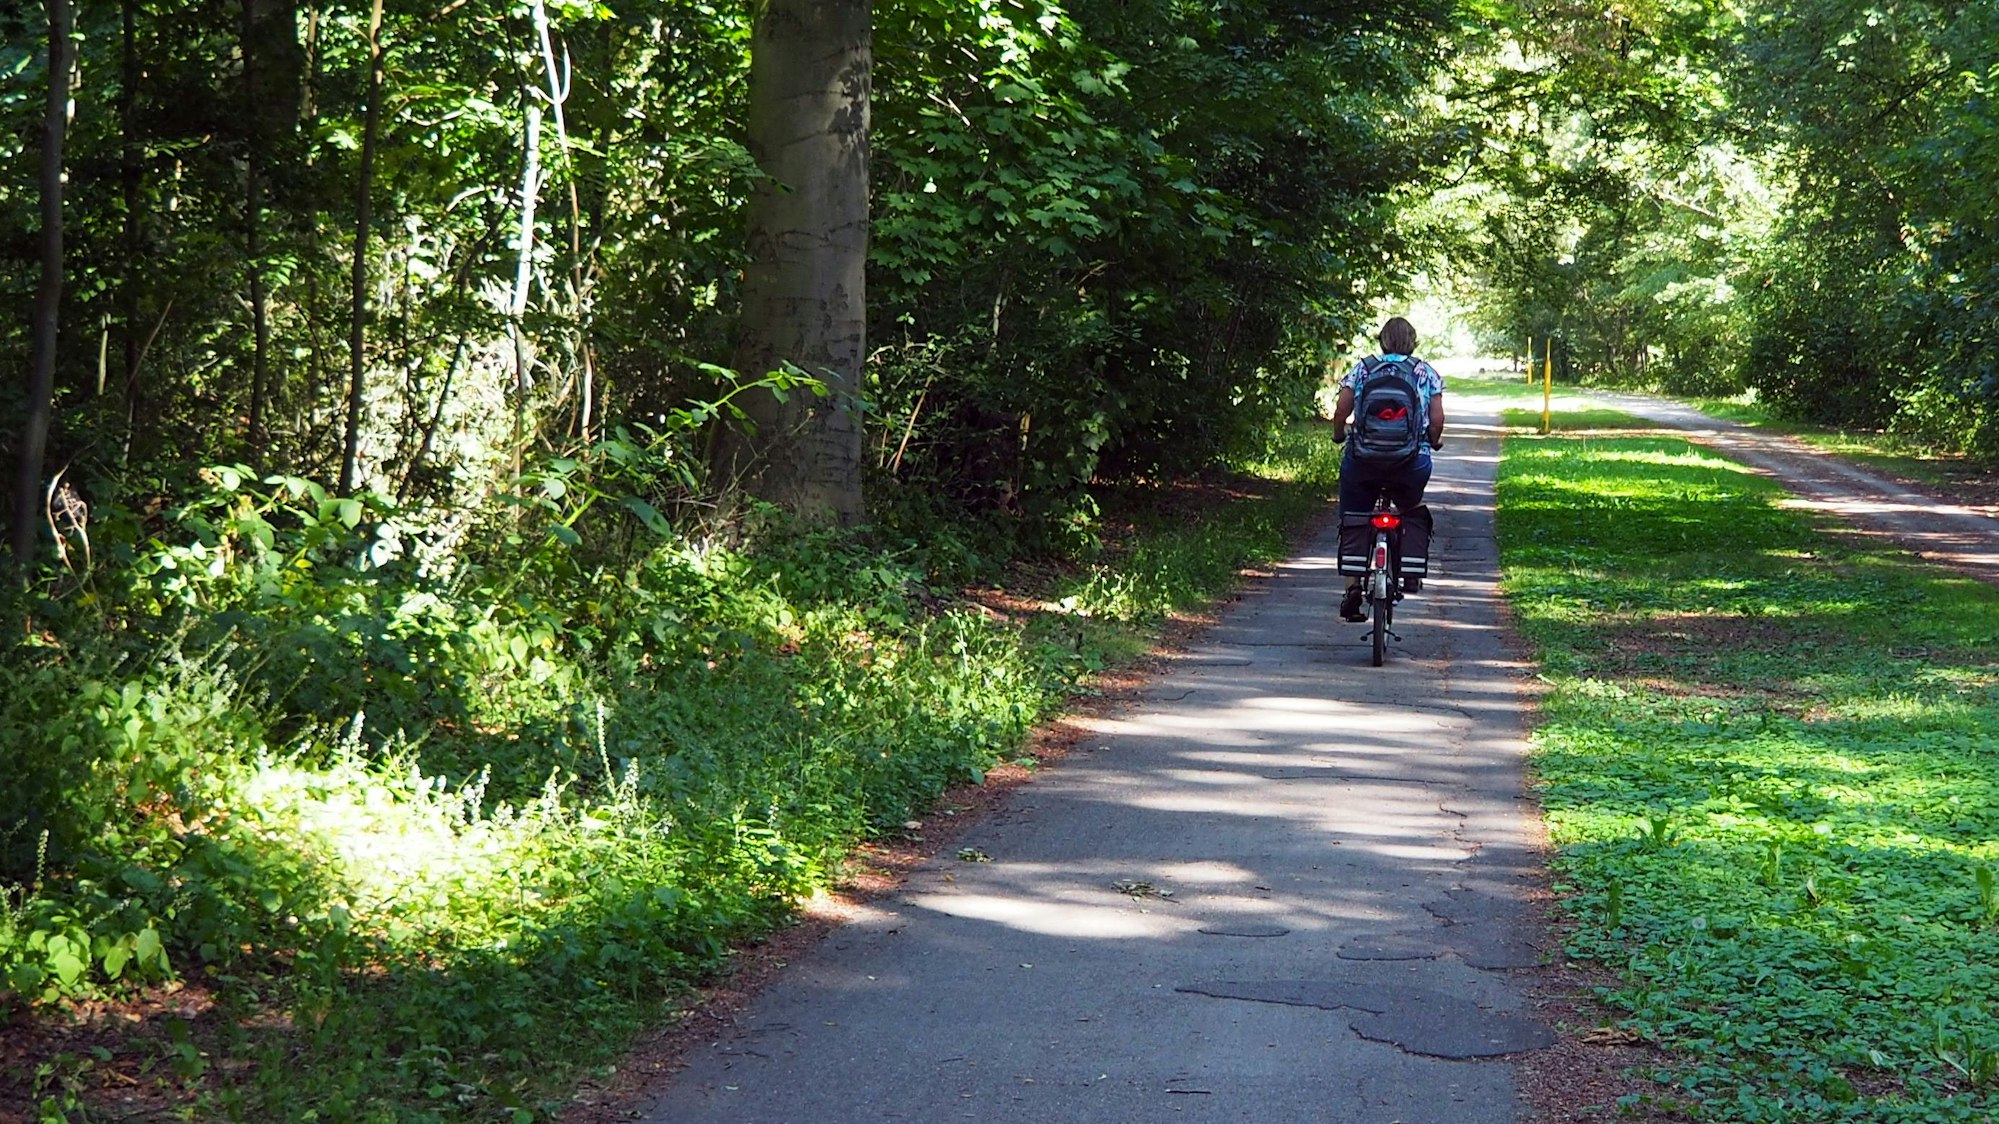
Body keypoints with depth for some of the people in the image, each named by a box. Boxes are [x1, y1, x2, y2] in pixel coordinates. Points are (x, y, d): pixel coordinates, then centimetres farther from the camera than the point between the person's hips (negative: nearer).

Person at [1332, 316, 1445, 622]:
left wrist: (1339, 437, 22)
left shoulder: (1362, 369, 9)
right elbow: (1437, 420, 3)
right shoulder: (1427, 373, 10)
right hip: (1412, 462, 1)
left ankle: (1353, 586, -2)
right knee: (1410, 511, 30)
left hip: (1362, 458, -1)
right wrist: (1433, 443, 23)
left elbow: (1340, 411, 2)